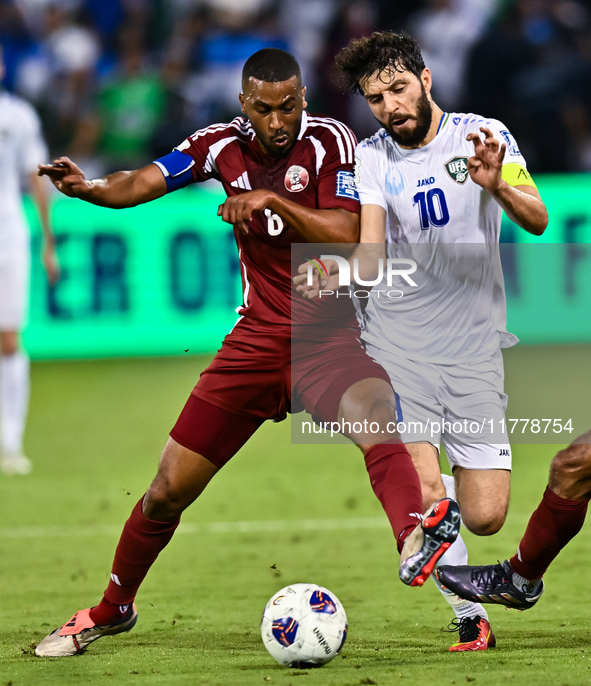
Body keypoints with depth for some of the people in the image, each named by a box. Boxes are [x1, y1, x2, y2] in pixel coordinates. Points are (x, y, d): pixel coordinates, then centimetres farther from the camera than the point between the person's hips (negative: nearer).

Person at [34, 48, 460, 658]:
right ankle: (112, 609, 27)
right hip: (257, 338, 3)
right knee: (169, 490, 6)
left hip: (330, 338, -3)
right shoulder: (224, 144, 0)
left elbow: (346, 235, -19)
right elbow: (144, 182, -10)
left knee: (375, 414, -37)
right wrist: (90, 188, -30)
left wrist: (272, 200, -29)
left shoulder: (330, 141, -9)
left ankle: (413, 539, -61)